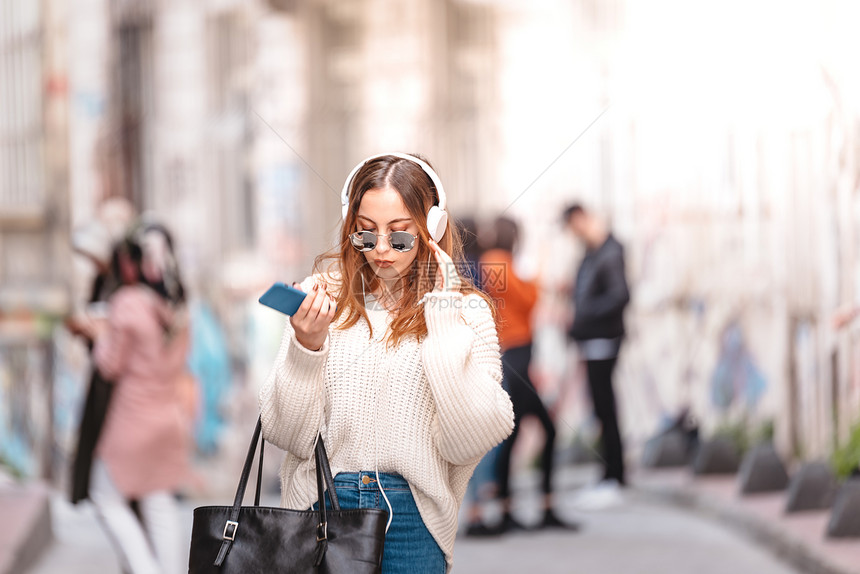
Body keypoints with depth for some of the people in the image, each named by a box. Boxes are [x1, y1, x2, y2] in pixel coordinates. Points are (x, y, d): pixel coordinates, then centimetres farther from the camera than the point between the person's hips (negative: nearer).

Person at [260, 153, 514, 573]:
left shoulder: (465, 311, 1)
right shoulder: (322, 297, 2)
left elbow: (471, 441, -11)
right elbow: (286, 434, 0)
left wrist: (441, 314, -10)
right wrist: (306, 347, -17)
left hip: (413, 518, 0)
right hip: (322, 503, 1)